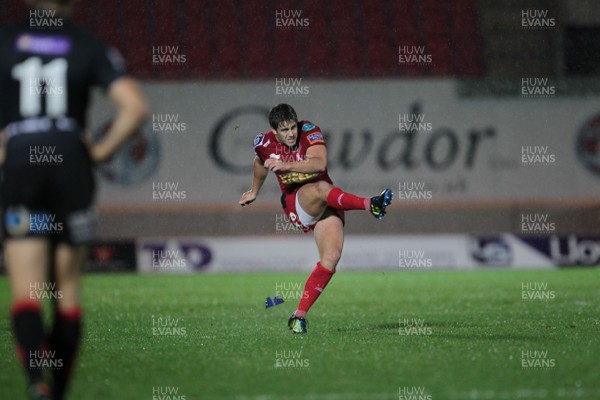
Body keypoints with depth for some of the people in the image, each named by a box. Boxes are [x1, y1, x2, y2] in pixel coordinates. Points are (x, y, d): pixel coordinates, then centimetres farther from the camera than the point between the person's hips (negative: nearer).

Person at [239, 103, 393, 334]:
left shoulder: (309, 131, -10)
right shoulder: (264, 144, -2)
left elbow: (320, 163, -27)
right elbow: (261, 164, 23)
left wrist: (287, 165, -39)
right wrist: (254, 192, 40)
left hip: (327, 204, 1)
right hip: (295, 201, -1)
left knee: (331, 257, -18)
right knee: (322, 189, -37)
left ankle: (300, 315, -13)